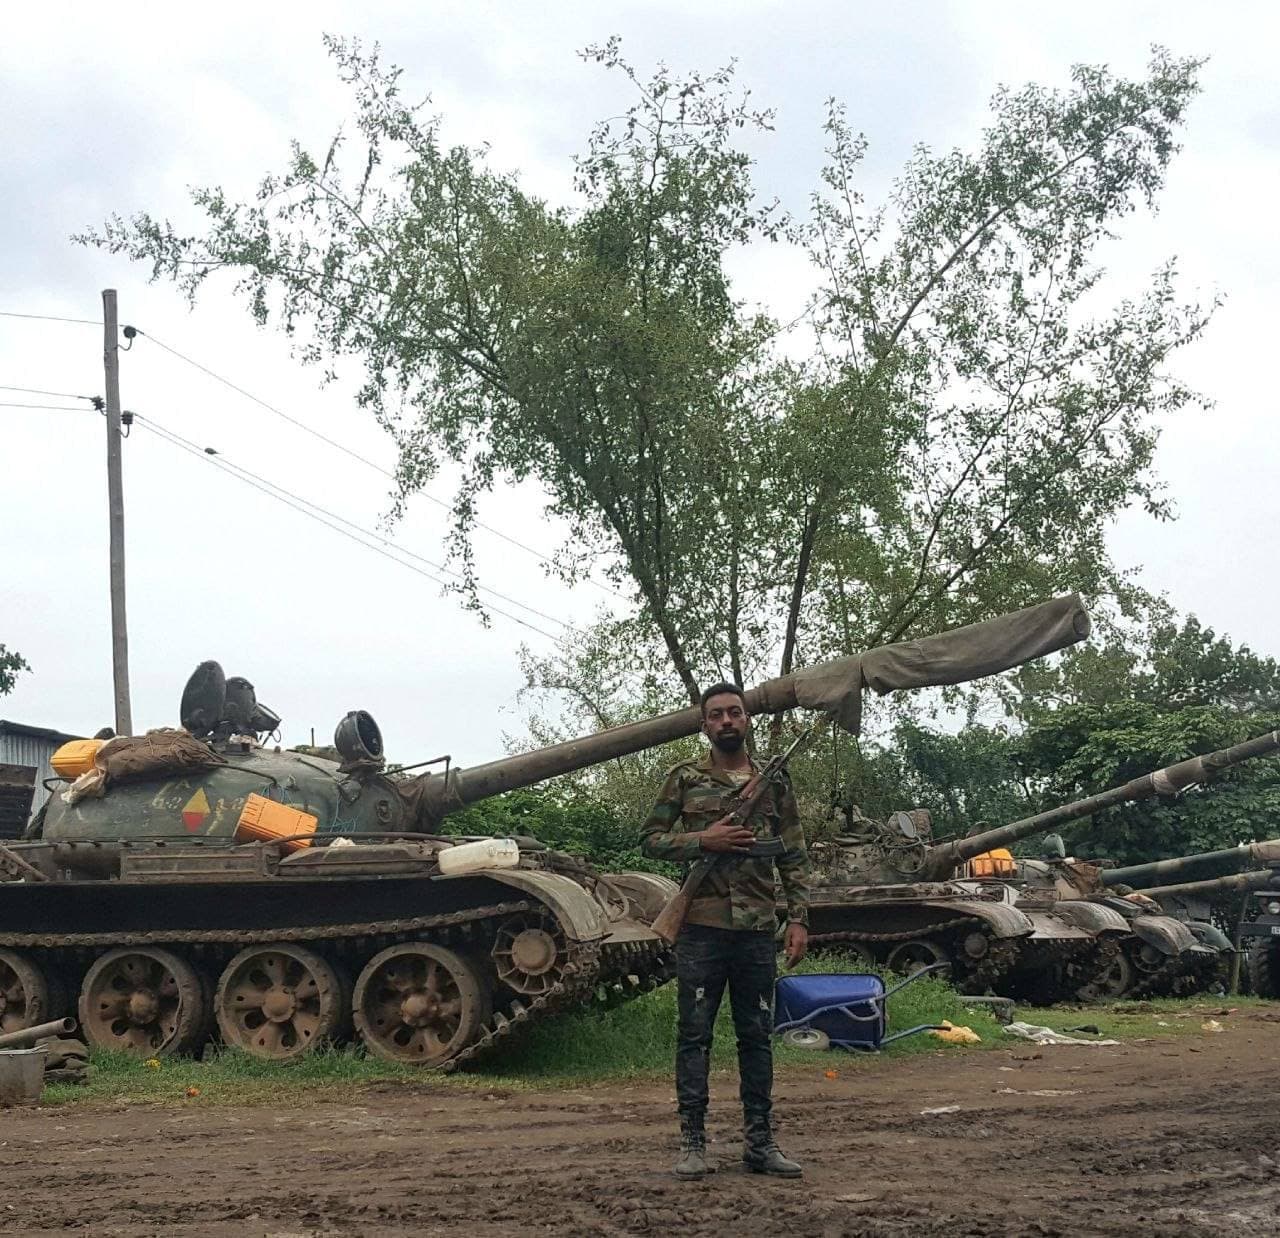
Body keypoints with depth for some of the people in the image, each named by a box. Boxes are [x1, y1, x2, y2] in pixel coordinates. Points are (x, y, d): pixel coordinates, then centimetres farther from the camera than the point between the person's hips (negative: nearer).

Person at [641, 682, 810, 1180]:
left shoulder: (774, 782, 9)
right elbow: (652, 839, 4)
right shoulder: (684, 778, 4)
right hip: (701, 928, -2)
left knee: (757, 1037, 8)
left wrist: (799, 918, 1)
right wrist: (703, 841, -11)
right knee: (694, 1036, 1)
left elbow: (795, 858, 10)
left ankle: (759, 1142, 16)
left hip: (757, 931, 2)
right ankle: (693, 1142, 8)